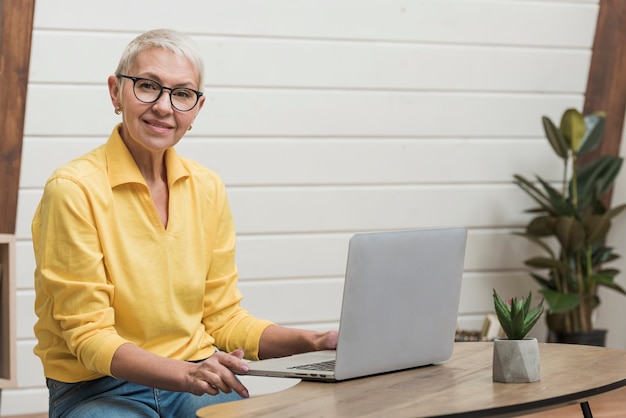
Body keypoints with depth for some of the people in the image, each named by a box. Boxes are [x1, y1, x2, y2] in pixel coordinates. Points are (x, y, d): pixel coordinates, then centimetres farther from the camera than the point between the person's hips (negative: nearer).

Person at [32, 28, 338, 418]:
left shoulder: (207, 188, 7)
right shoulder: (74, 189, -11)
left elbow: (223, 317, 12)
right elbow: (88, 336, -13)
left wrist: (313, 342, -4)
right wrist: (185, 374, -28)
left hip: (198, 383, 5)